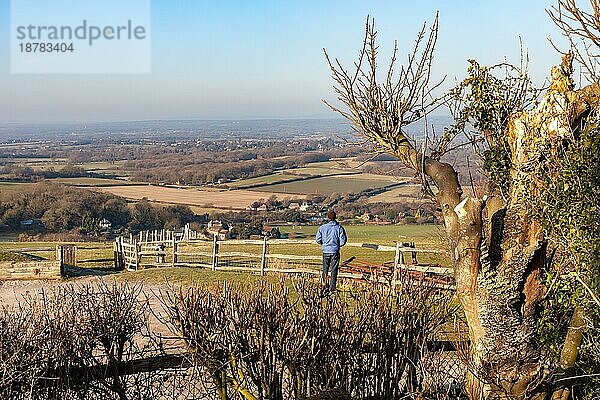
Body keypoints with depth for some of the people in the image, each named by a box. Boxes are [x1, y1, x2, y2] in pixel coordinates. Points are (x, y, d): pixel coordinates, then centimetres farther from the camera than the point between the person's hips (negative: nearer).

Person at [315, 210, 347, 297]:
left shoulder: (322, 227, -4)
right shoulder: (339, 228, -6)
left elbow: (318, 240, -3)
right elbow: (343, 240, -7)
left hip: (326, 251, 1)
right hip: (335, 251, -1)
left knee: (325, 269, 16)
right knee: (334, 270, 7)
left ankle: (325, 286, 6)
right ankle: (332, 289, 8)